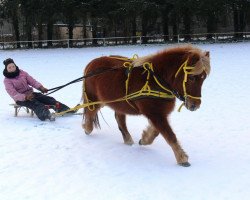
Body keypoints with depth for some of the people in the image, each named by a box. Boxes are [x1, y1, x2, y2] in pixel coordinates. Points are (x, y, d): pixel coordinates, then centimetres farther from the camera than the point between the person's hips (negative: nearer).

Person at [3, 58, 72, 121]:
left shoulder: (22, 73, 9)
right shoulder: (7, 80, -5)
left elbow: (32, 81, 4)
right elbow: (13, 94, -15)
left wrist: (41, 87, -16)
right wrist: (25, 97, -32)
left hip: (30, 93, 5)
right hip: (21, 99, -5)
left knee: (48, 98, -18)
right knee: (35, 103, -35)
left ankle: (64, 109, -33)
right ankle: (46, 114, -64)